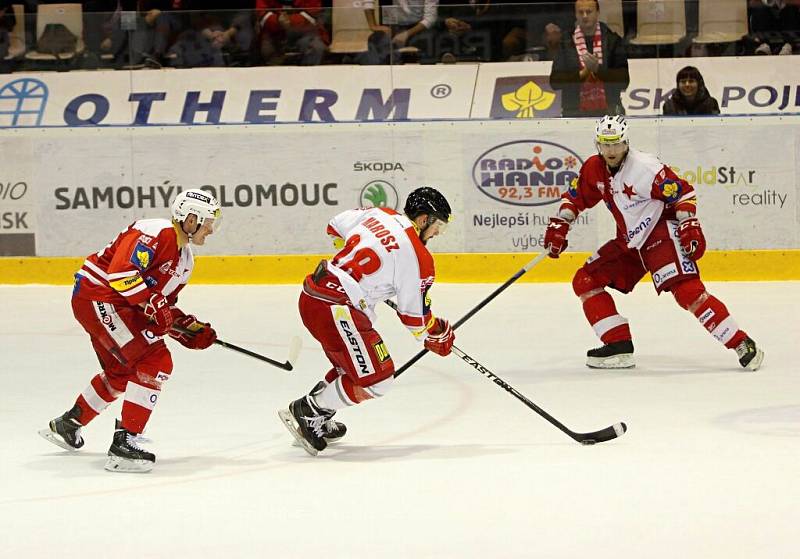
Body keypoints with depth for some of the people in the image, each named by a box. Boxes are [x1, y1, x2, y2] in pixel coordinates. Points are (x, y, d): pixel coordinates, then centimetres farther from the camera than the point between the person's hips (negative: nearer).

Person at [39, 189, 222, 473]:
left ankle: (67, 425, 42)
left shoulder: (185, 258, 14)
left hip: (119, 307, 11)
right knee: (155, 363, -16)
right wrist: (153, 304, -30)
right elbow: (120, 271, -29)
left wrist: (192, 331, 4)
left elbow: (165, 308, 19)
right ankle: (124, 444, -17)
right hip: (97, 296, -11)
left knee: (122, 372, 24)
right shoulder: (157, 234, -18)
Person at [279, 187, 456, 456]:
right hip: (336, 310, -9)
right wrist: (439, 336, 17)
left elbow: (335, 228, 27)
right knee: (376, 379, -4)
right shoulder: (417, 257, -10)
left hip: (311, 294, 9)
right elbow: (415, 316, -2)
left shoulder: (377, 214, 10)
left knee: (353, 363, 26)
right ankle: (306, 412, 1)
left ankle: (317, 422, 28)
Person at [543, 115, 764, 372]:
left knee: (686, 289, -25)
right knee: (585, 281, 2)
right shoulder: (594, 169, 1)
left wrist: (690, 226, -24)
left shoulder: (644, 167, -21)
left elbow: (683, 192, -18)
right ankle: (619, 347, 2)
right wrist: (559, 225, 8)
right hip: (629, 242, 8)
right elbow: (575, 197, 17)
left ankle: (742, 344, -24)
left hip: (662, 232, -8)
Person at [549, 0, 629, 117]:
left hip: (607, 111, 0)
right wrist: (582, 73, -13)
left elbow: (623, 81, -2)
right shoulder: (566, 43, 7)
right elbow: (555, 81, 1)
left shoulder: (612, 40, 4)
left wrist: (597, 68, -17)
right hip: (574, 112, 0)